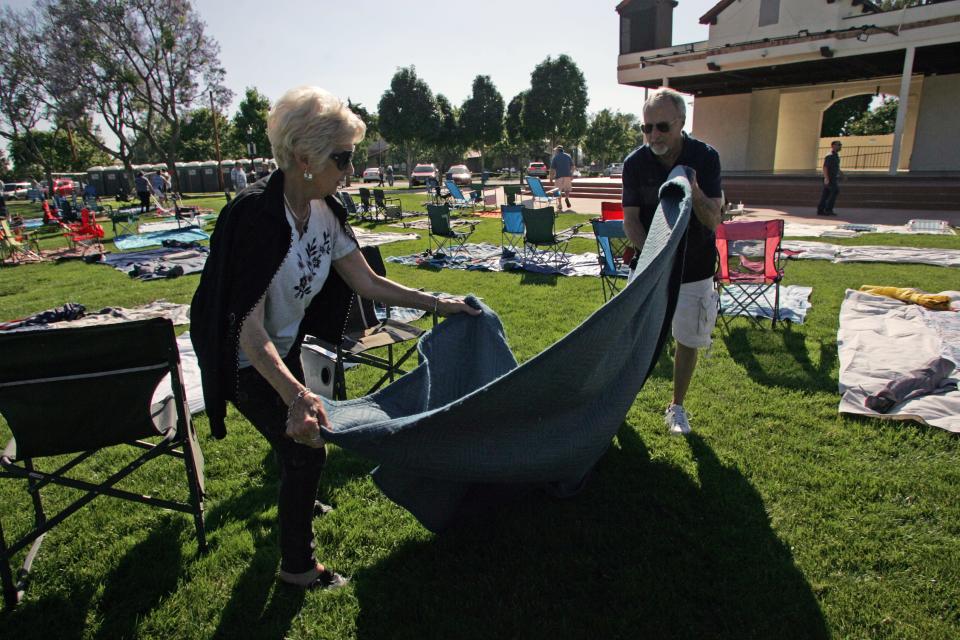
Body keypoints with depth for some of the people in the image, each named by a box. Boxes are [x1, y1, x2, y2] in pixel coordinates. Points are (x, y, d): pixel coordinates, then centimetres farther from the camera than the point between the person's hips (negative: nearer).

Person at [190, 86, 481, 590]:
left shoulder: (324, 212, -9)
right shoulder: (257, 215, -34)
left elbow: (367, 283, -1)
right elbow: (248, 328, -39)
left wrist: (435, 303, -2)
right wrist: (296, 394, -53)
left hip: (284, 349, 8)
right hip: (245, 361, -8)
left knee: (299, 433, 26)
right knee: (305, 449, -1)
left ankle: (298, 503, 59)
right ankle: (297, 566, 24)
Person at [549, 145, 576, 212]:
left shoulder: (555, 157, -1)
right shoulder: (568, 156, 8)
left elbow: (552, 169, -4)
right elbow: (573, 166, 9)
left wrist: (551, 177, 5)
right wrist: (571, 175, 16)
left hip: (559, 176, -3)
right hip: (568, 175, 3)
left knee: (559, 191, 4)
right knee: (567, 189, 20)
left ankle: (560, 206, -1)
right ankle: (567, 197, -8)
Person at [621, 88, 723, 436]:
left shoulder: (705, 158, -11)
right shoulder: (635, 163, -9)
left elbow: (713, 221, -14)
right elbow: (630, 220, -9)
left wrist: (694, 190, -34)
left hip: (694, 269, 0)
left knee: (688, 341, 10)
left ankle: (677, 407, 29)